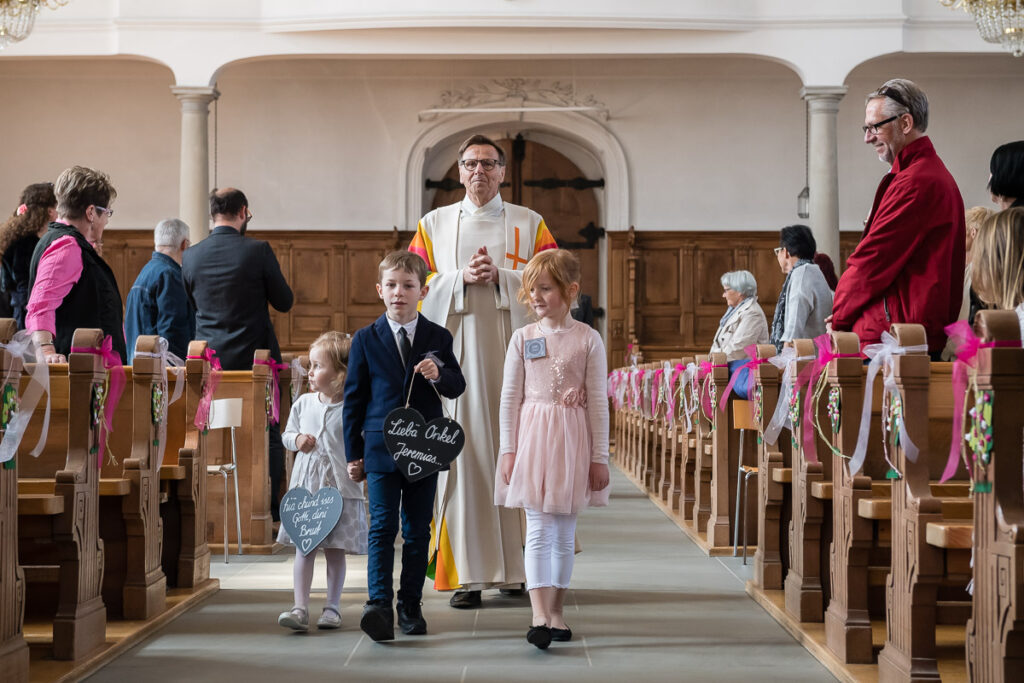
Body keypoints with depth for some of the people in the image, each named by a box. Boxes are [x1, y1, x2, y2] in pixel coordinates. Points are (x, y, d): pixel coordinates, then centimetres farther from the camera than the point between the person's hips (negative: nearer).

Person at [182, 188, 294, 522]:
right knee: (268, 437, 6)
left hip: (210, 359, 3)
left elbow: (192, 306, 11)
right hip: (255, 357, -3)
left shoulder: (191, 256, -1)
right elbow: (284, 301, -4)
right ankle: (268, 511, 4)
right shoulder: (258, 251, -11)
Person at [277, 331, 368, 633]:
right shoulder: (303, 403, 6)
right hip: (306, 484, 3)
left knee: (335, 550, 5)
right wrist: (296, 439, -3)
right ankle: (300, 608, -1)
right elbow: (287, 433, 18)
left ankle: (332, 607, 16)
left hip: (340, 486, -3)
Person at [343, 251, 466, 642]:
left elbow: (458, 386, 7)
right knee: (383, 526, -10)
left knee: (418, 530, 6)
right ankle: (379, 604, -17)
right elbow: (354, 398, 6)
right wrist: (353, 453, 4)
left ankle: (410, 605, 13)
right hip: (381, 448, -1)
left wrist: (439, 374, -17)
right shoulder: (366, 340, 4)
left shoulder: (437, 339, 7)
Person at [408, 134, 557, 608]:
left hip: (513, 351, 0)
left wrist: (499, 276, -10)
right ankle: (468, 573, -4)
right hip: (457, 354, 0)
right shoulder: (434, 225, 14)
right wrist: (462, 277, -9)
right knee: (463, 453, -5)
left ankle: (519, 568, 6)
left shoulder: (530, 225, 11)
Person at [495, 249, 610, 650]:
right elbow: (510, 398, 5)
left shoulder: (588, 339, 0)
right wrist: (508, 449, 0)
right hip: (533, 435, 0)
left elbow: (598, 401, 1)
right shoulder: (523, 338, 4)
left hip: (573, 440, 0)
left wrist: (599, 456, 0)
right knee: (539, 529, -8)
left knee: (565, 532, 8)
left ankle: (555, 610, 19)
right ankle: (539, 615, -14)